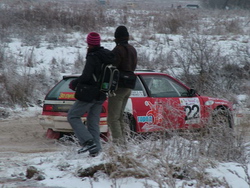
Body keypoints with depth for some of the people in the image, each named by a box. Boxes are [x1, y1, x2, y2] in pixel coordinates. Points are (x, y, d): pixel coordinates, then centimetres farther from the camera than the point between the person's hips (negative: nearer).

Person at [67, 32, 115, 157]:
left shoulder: (92, 57, -17)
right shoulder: (108, 56, 8)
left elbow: (86, 76, -22)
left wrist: (73, 83, -6)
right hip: (101, 95, 8)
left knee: (73, 116, 1)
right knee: (93, 122, 13)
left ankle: (88, 142, -11)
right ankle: (95, 148, 5)